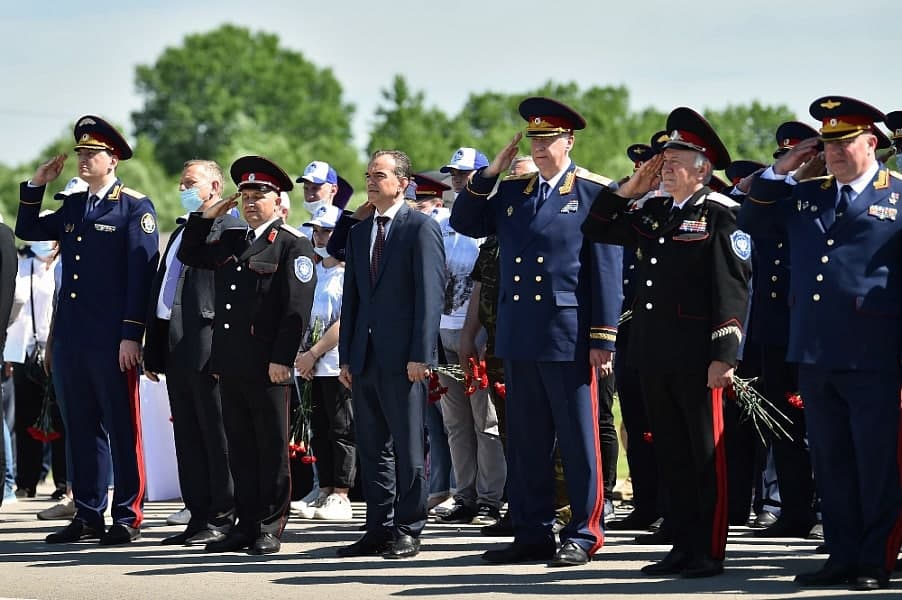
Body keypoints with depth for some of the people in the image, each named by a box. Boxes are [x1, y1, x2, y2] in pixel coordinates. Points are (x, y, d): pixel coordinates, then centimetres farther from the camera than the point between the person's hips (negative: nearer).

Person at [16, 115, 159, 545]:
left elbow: (141, 275, -10)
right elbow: (27, 231, 24)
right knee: (81, 428, 9)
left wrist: (131, 335, -16)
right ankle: (87, 516, 14)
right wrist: (37, 185, 13)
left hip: (111, 341, -7)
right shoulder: (73, 205, 15)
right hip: (71, 339, 7)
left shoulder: (135, 208, -4)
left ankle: (127, 518, 4)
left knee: (122, 429, 0)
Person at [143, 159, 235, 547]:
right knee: (187, 436, 10)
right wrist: (153, 350, 16)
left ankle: (222, 519, 0)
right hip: (175, 345, 9)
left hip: (206, 346, -9)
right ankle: (199, 515, 14)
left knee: (215, 433, -4)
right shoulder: (181, 232, 21)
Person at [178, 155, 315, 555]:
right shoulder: (230, 240, 16)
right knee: (240, 446, 10)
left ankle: (271, 528, 5)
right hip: (230, 364, 7)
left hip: (267, 367, -7)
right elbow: (188, 256, 28)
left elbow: (297, 308, -12)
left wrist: (282, 358, -18)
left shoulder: (293, 245, -5)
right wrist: (205, 219, 14)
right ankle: (246, 524, 16)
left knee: (272, 447, 1)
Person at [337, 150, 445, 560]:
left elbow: (430, 295, -10)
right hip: (365, 357, 7)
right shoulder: (358, 233, 17)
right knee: (372, 449, 9)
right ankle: (379, 530, 14)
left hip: (403, 357, -7)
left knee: (408, 449, -1)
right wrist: (346, 356, 10)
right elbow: (351, 298, 17)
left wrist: (420, 355, -16)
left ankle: (407, 532, 4)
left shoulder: (422, 229, -4)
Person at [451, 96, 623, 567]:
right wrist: (490, 173, 5)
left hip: (567, 336, -6)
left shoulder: (594, 193, -3)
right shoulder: (512, 192, 14)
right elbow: (464, 224, 16)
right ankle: (531, 534, 14)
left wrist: (603, 337, -11)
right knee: (525, 441, 9)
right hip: (519, 337, 6)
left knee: (578, 440, -1)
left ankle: (583, 534, 5)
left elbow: (607, 267, -6)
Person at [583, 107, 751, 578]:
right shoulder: (652, 210, 12)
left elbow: (732, 288, -14)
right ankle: (683, 545, 19)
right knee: (670, 454, 11)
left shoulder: (720, 216, -8)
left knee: (706, 454, 1)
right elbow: (596, 231, 21)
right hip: (653, 355, 7)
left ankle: (710, 552, 6)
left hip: (696, 357, -7)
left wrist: (723, 356, -19)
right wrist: (629, 190, 8)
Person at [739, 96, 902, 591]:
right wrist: (780, 171, 7)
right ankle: (842, 556, 18)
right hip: (813, 352, 5)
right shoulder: (804, 194, 13)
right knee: (830, 463, 11)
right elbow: (750, 221, 19)